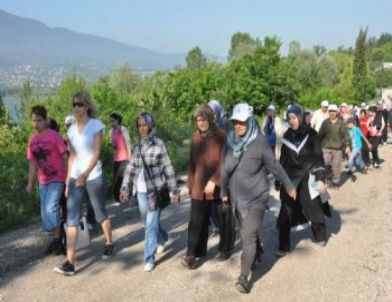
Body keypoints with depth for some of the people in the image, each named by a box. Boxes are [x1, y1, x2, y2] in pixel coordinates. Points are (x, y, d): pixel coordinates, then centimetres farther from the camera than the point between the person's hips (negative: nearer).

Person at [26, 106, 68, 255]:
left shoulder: (54, 135, -12)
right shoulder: (32, 140, 5)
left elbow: (64, 157, -10)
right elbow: (33, 162, 11)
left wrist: (68, 177, -12)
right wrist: (30, 183, 9)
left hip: (57, 178, -6)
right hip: (43, 181, 6)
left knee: (51, 208, -15)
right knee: (46, 211, 9)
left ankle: (57, 240, -1)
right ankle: (55, 239, 22)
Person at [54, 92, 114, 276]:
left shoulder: (96, 125, -7)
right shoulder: (72, 129, 8)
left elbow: (97, 154, -12)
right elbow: (72, 157, 9)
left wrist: (85, 174, -21)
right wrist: (67, 181, 6)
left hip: (94, 177, -4)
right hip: (75, 177, 4)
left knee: (100, 214, 11)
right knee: (71, 219, -3)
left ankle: (109, 244, 36)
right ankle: (70, 263, -3)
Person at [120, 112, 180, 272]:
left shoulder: (158, 144, -8)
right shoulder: (137, 146, 6)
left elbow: (168, 168, -8)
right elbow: (130, 168, 10)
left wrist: (174, 191, -7)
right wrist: (125, 188, 6)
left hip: (156, 190, -5)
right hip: (141, 191, 5)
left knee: (151, 224, -4)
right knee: (147, 222, 18)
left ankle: (149, 258, 6)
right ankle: (162, 239, 45)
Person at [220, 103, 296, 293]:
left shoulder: (259, 141, -15)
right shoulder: (230, 140, -3)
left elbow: (274, 166, -6)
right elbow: (225, 168, 7)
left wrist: (289, 186, 3)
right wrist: (224, 191, 14)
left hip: (256, 196, -5)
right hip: (237, 197, 5)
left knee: (249, 235, -7)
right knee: (247, 232, 21)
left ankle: (244, 277, 1)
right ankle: (257, 256, 47)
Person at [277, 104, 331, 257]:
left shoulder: (311, 134, -6)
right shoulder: (287, 135, 2)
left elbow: (319, 158, -6)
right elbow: (283, 159, 8)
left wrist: (321, 178, -14)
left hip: (308, 177, -2)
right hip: (290, 178, 2)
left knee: (313, 207, 9)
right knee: (286, 211, -3)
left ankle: (320, 236, 35)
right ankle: (284, 246, 5)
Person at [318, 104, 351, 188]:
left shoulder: (341, 123, -1)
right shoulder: (325, 122, 2)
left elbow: (346, 135, 0)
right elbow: (320, 134, 5)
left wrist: (347, 146, -5)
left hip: (338, 147, -1)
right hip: (326, 147, 1)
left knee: (336, 165, 4)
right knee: (325, 163, -11)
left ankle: (335, 181, 20)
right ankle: (328, 172, 20)